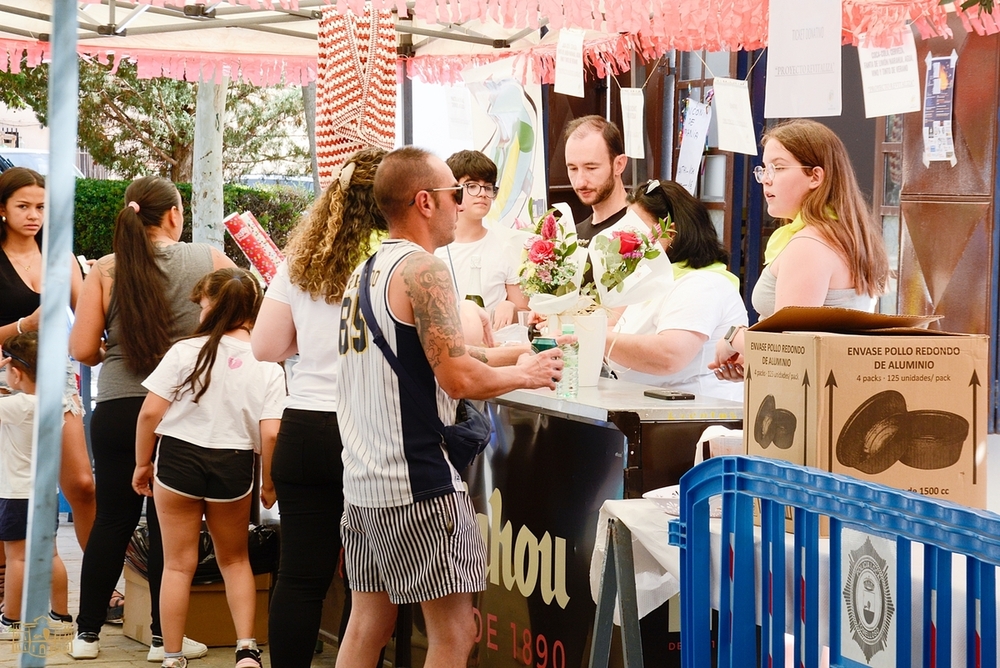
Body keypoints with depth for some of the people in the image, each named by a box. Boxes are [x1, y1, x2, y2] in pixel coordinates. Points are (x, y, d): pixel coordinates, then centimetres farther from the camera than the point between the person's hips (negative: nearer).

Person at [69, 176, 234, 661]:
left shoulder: (106, 270, -2)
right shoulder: (208, 260, -2)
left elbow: (82, 349, -5)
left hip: (117, 408, 1)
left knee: (112, 520, 10)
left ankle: (87, 634, 17)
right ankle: (163, 636, 12)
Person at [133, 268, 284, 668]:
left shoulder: (186, 351, -9)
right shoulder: (267, 367, -5)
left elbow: (150, 412, -9)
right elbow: (270, 434, -11)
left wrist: (142, 464, 5)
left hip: (178, 458, -2)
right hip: (234, 467, 2)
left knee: (178, 564, 9)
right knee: (234, 559, 20)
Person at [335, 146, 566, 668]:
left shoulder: (365, 269, 15)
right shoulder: (423, 268, -13)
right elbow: (459, 379, -19)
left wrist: (502, 353, 22)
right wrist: (524, 375, -2)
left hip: (361, 482, 9)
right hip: (418, 485, -9)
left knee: (368, 622, 14)